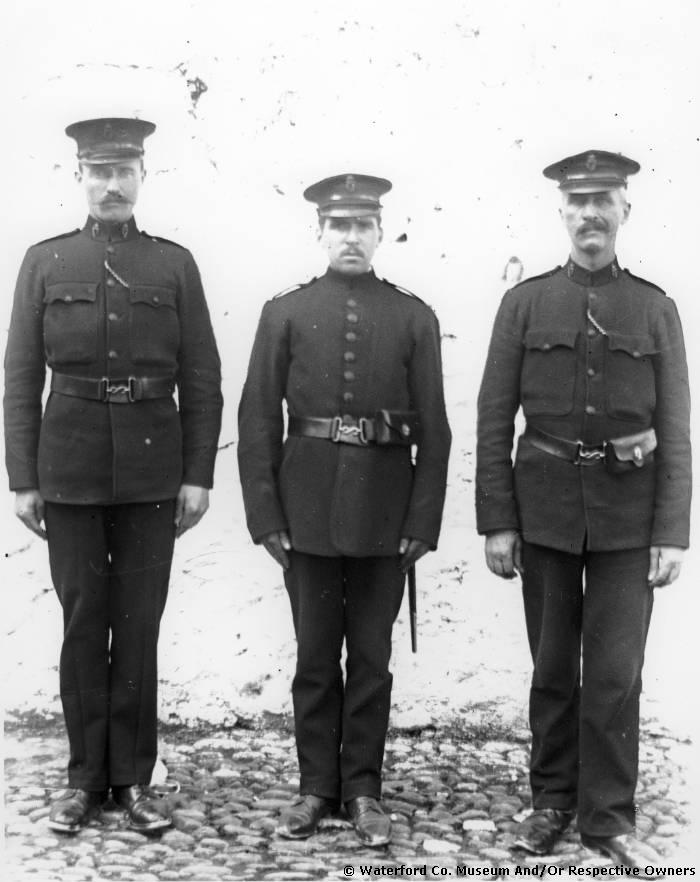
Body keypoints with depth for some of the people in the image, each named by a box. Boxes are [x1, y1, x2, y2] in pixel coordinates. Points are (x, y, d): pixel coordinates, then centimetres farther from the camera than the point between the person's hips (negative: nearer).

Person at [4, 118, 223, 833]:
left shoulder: (175, 265, 6)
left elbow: (202, 381, 4)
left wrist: (198, 476, -3)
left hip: (152, 472, 0)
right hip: (71, 471, 0)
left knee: (138, 626, 5)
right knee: (82, 624, 6)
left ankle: (134, 778, 16)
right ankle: (85, 778, 18)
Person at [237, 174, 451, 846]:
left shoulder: (414, 318, 3)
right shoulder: (285, 313, 3)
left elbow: (432, 430, 1)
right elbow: (258, 420, 1)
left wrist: (423, 522, -4)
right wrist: (265, 516, -4)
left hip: (385, 511, 0)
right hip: (308, 508, 0)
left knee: (372, 655, 8)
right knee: (315, 653, 9)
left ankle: (363, 789, 20)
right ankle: (316, 785, 22)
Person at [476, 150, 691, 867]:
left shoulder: (655, 309, 3)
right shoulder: (525, 303, 2)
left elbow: (674, 430, 1)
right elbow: (493, 419, 1)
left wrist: (672, 532, -6)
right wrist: (496, 522, -4)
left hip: (627, 512, 0)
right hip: (545, 505, 0)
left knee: (615, 672, 0)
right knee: (552, 665, 10)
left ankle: (608, 816, 13)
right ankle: (552, 801, 24)